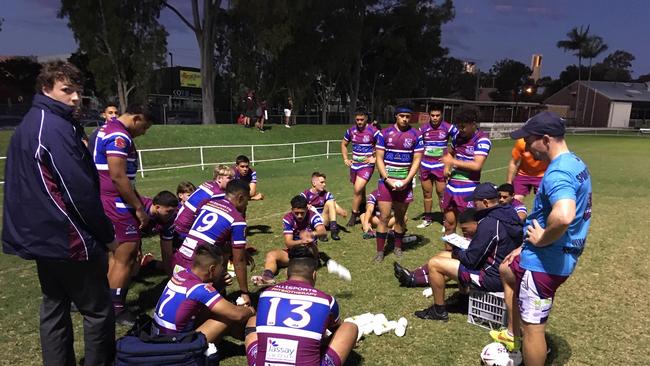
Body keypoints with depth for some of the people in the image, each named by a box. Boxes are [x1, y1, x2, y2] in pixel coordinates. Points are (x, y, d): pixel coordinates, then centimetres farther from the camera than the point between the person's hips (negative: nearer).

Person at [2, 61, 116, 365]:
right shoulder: (56, 127, -18)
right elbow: (81, 191, -22)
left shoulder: (28, 124, 13)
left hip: (41, 237, 10)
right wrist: (107, 234, -11)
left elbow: (31, 185, 17)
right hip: (69, 240, -10)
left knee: (54, 308, 17)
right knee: (98, 309, 3)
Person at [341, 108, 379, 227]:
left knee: (358, 189, -16)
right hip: (354, 164, 5)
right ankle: (362, 211, 35)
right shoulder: (351, 130, 4)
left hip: (367, 165, -5)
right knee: (360, 190, 16)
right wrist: (345, 159, 11)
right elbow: (343, 144, 19)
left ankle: (354, 215, -2)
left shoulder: (373, 131, -12)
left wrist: (375, 158, -10)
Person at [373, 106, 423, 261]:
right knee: (384, 217, -2)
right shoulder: (384, 133, 0)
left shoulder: (416, 135, 0)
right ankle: (380, 251, 8)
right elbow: (379, 158, -1)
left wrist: (406, 181, -11)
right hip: (386, 180, -1)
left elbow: (417, 160, -1)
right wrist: (387, 179, -12)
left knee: (400, 217, 11)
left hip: (405, 182, 1)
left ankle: (398, 247, 28)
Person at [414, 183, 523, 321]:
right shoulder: (509, 213, 1)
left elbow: (471, 259, -21)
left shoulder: (488, 223, -27)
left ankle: (439, 311, 9)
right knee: (445, 256, 19)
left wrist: (456, 251, -2)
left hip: (492, 277, -10)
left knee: (434, 263, -6)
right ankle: (466, 298, 23)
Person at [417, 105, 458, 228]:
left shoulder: (448, 128, -7)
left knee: (442, 193, -1)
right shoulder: (423, 129, 2)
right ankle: (427, 218, 25)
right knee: (426, 193, 11)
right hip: (425, 165, 3)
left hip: (440, 166, -3)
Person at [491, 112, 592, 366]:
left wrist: (541, 239, -25)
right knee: (507, 271, 32)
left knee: (533, 327, 2)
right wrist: (527, 246, 18)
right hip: (559, 254, 11)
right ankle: (513, 336, 44)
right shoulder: (575, 164, 8)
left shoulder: (557, 173, -26)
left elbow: (563, 216, -46)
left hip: (545, 261, -11)